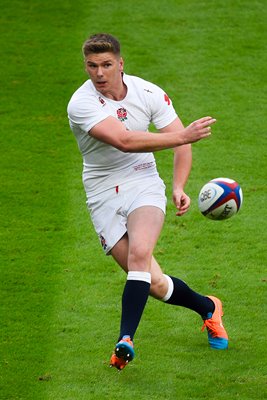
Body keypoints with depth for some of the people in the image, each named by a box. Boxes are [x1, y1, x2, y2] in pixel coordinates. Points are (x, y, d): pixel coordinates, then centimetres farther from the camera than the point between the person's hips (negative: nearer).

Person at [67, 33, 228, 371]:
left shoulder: (148, 93, -4)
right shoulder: (81, 103, -15)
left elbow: (181, 142, 5)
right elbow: (124, 140, -28)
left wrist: (179, 188, -10)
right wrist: (183, 135, -28)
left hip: (143, 183, 1)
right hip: (104, 195, -1)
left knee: (139, 252, -30)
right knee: (154, 284, -5)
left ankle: (125, 340, -33)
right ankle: (207, 307, 23)